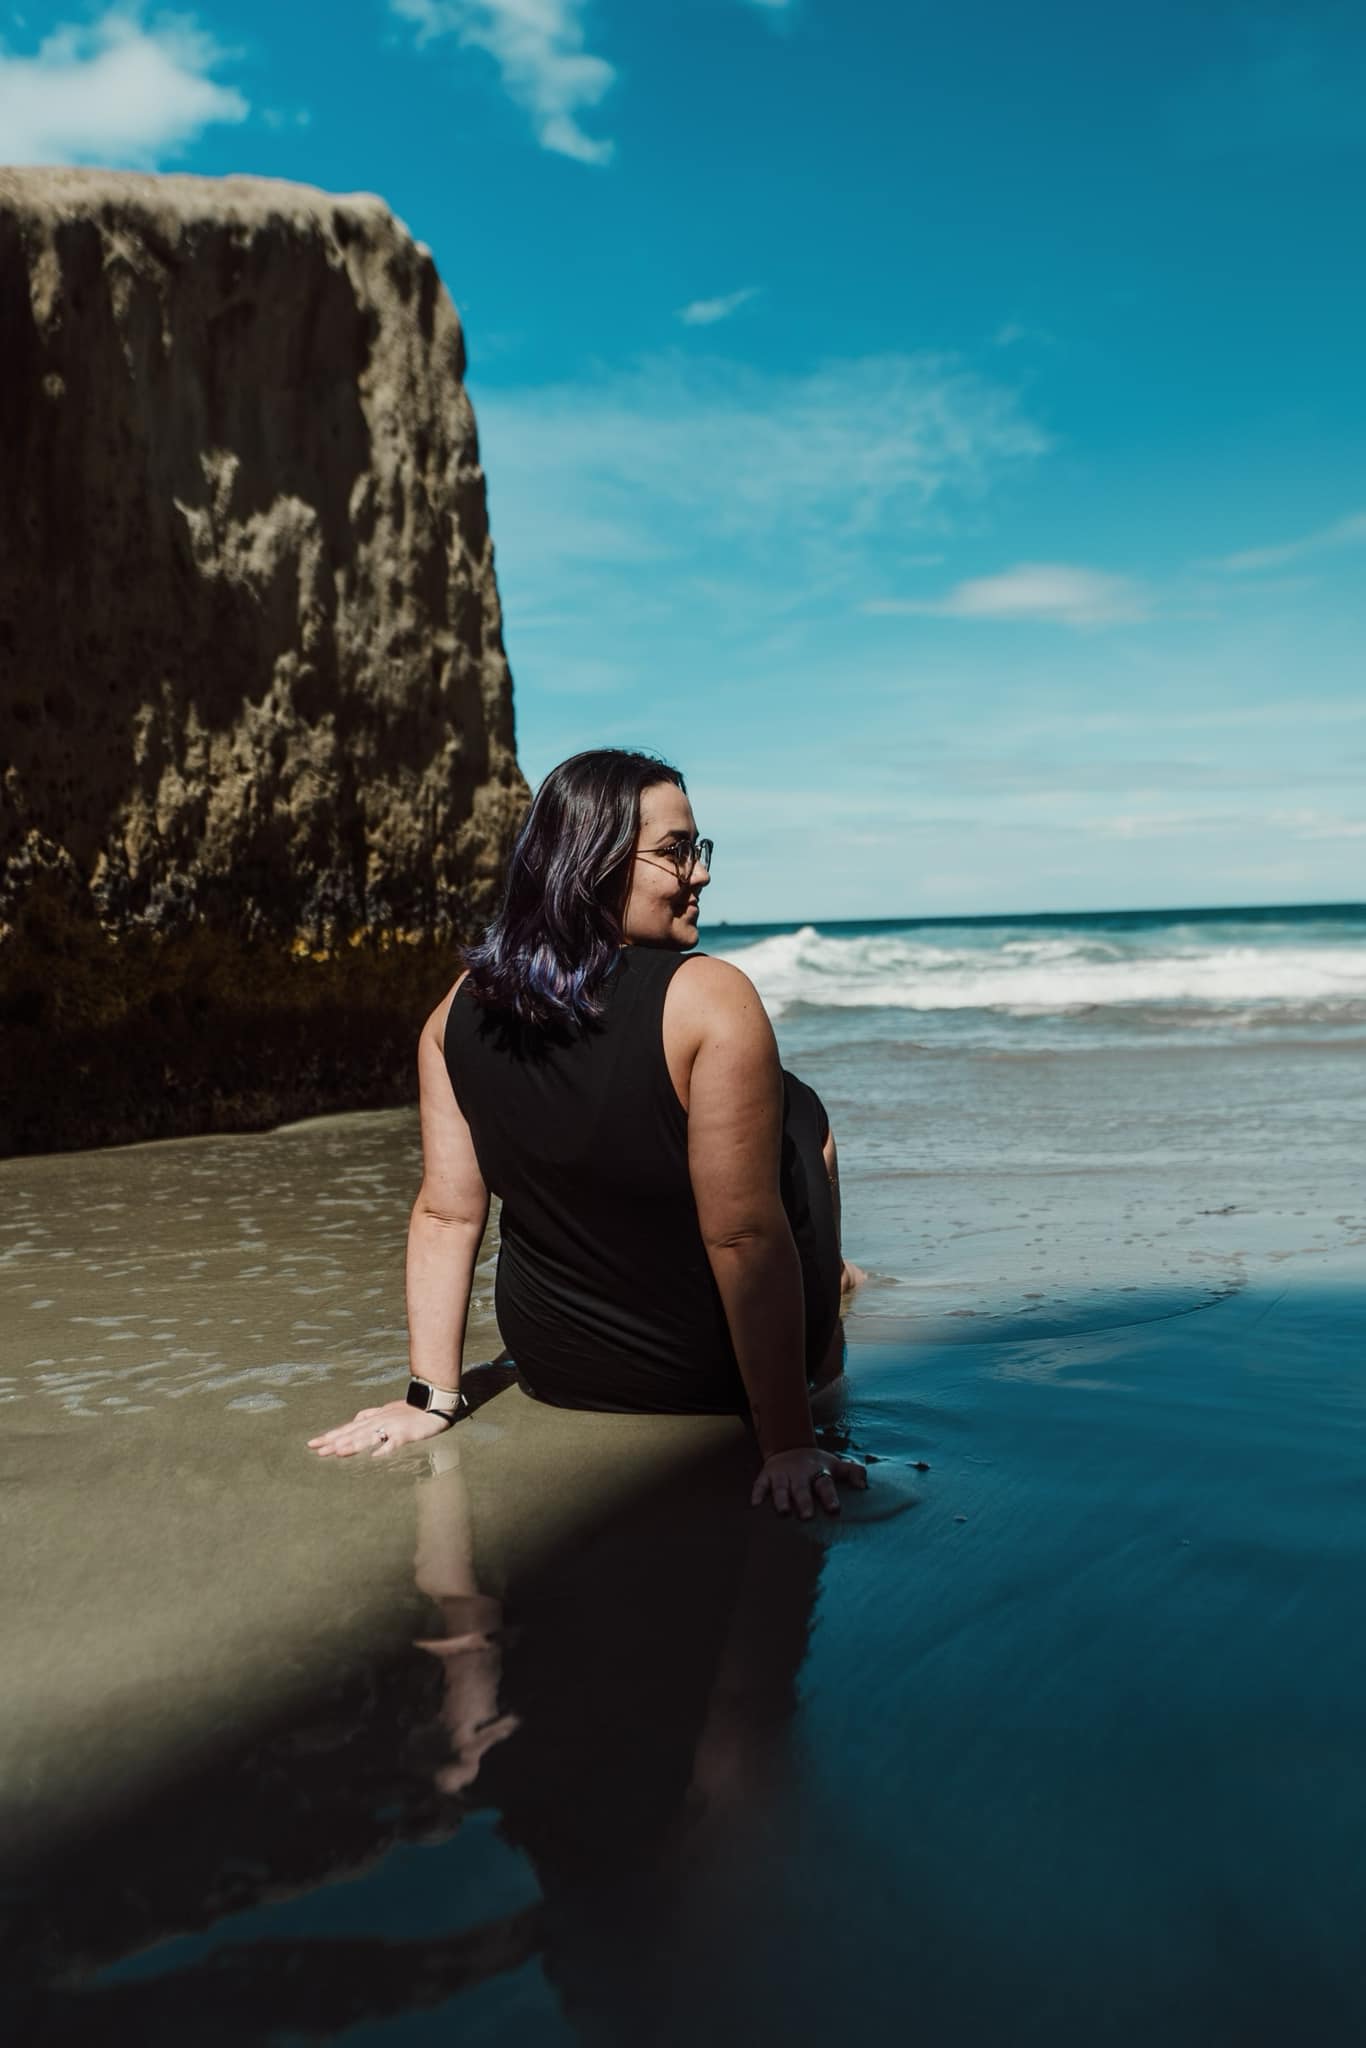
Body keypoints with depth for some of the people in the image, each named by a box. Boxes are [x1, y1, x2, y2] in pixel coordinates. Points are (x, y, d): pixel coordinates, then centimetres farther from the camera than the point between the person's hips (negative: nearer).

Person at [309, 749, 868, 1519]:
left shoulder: (460, 1011, -11)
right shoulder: (710, 999, -27)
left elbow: (446, 1213, -8)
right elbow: (744, 1238, -28)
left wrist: (433, 1396, -1)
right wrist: (789, 1444, -23)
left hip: (554, 1371, 5)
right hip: (716, 1378, -4)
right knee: (803, 1107, 21)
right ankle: (826, 1346, 42)